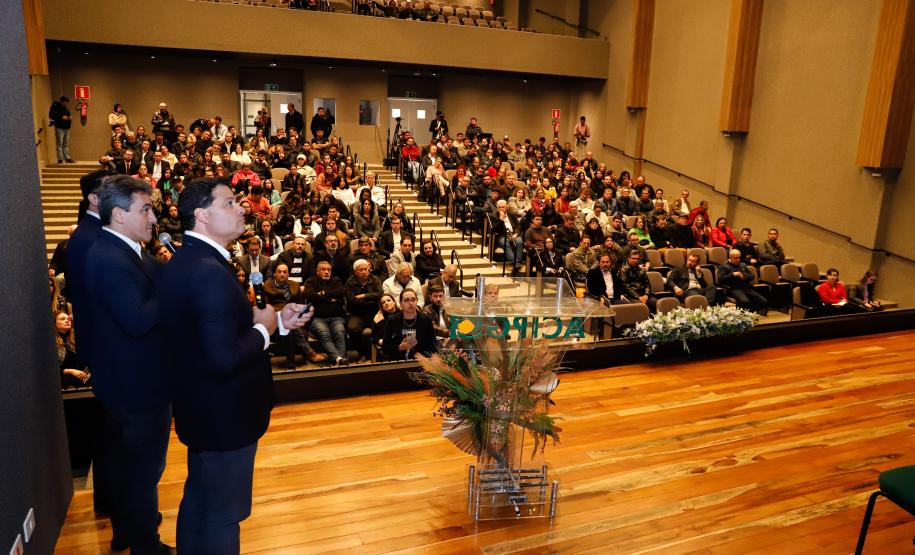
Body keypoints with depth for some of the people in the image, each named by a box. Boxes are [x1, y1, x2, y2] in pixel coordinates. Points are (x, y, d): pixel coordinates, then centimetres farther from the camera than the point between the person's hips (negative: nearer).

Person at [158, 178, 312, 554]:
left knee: (198, 498, 28)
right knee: (223, 513, 10)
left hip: (199, 408, 10)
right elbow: (225, 360, -33)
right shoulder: (209, 272, -28)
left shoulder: (186, 260, 4)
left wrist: (278, 320, 1)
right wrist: (264, 329, -17)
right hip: (223, 414, -10)